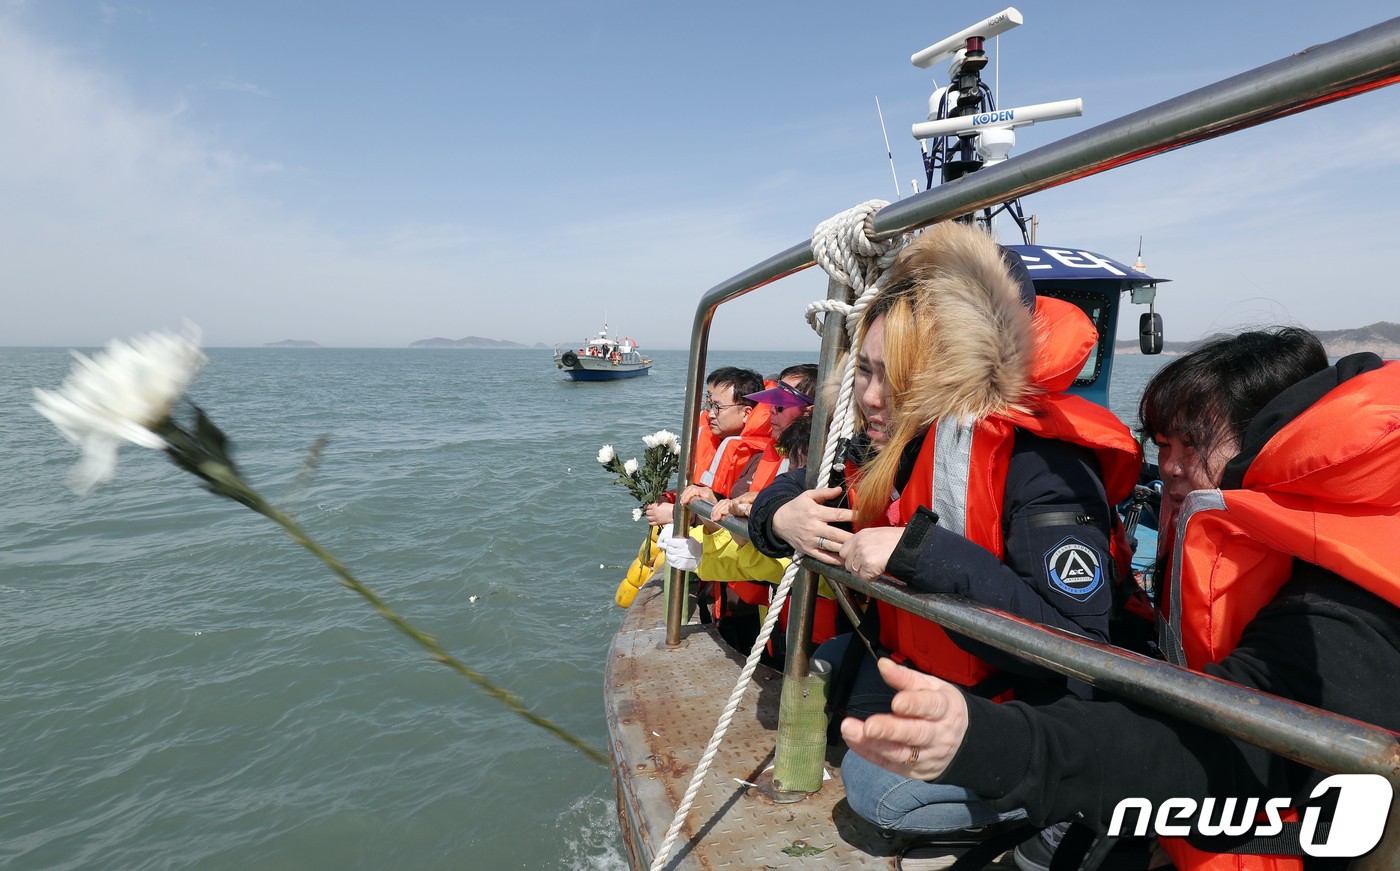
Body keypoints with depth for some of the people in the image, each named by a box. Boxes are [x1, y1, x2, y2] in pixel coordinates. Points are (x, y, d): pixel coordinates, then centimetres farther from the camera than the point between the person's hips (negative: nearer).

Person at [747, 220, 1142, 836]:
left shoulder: (1038, 461, -29)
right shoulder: (889, 447, -8)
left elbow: (1076, 642, -38)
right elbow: (798, 486, 8)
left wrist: (919, 553, -41)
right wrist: (779, 515, -18)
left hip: (1039, 699, -7)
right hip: (932, 664, 8)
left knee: (874, 784, -19)